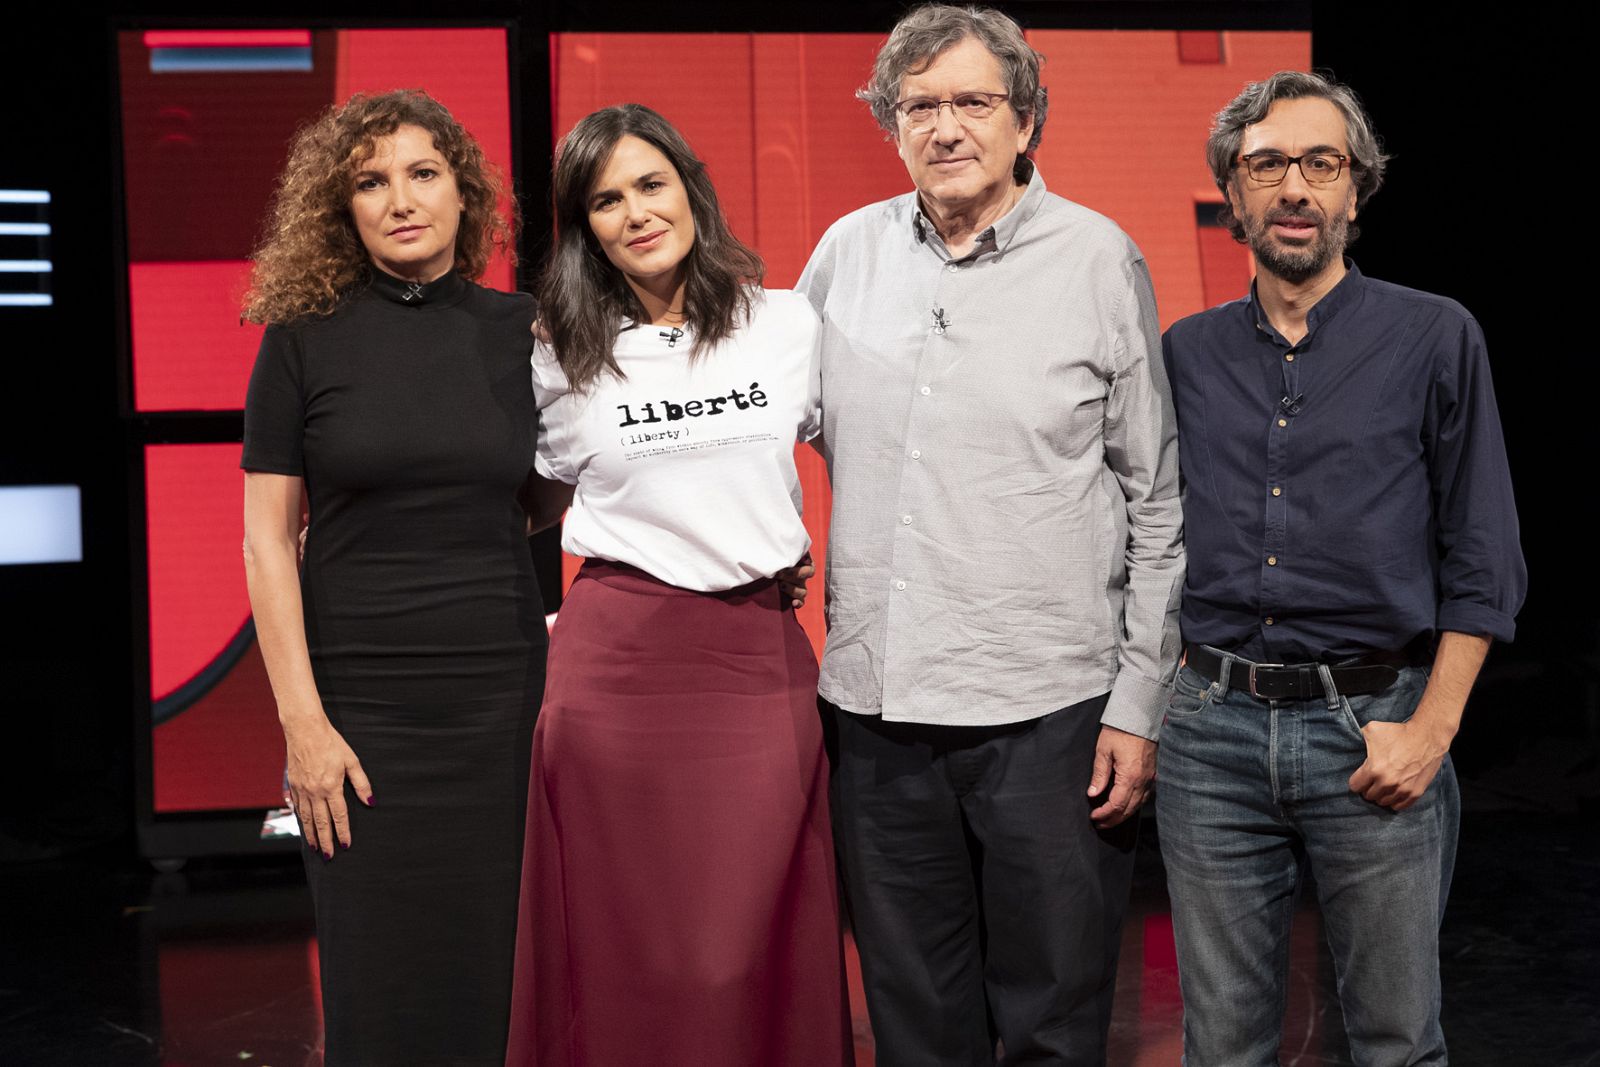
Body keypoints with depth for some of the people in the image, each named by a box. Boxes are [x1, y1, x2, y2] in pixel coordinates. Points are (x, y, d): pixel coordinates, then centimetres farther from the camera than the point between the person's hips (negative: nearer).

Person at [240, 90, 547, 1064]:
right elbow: (268, 537, -1)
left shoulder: (521, 332, 5)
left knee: (502, 975, 5)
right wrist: (302, 720, -8)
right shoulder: (305, 341, 1)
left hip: (505, 691, 2)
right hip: (363, 702, -1)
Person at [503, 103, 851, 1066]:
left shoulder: (789, 325, 5)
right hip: (618, 661, -1)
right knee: (625, 952, 3)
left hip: (762, 660, 1)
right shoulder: (564, 361, 3)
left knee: (763, 946, 4)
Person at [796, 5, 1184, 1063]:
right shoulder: (849, 252, 7)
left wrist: (1139, 703, -4)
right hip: (878, 704, 3)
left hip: (1049, 708, -3)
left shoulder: (1099, 261, -1)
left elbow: (1157, 501, 0)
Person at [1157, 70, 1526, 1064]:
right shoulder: (1187, 353, 9)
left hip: (1375, 732, -2)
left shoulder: (1437, 338, 1)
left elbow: (1485, 561, 0)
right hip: (1213, 730, 2)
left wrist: (1431, 728, -9)